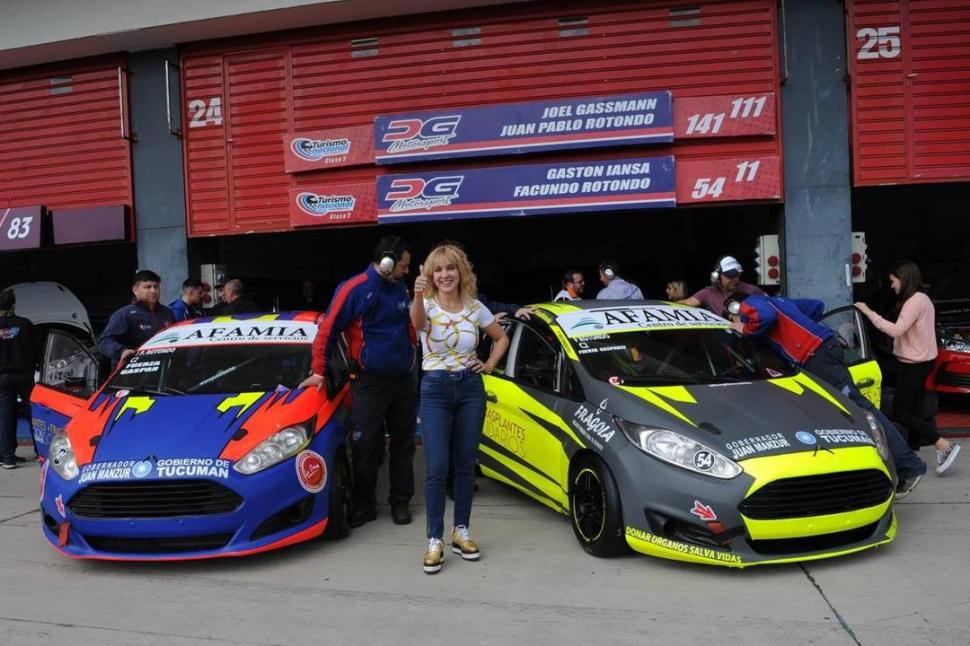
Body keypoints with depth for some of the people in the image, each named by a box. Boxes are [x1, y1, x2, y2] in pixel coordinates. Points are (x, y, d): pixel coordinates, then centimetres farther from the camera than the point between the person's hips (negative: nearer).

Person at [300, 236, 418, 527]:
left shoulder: (400, 289, 8)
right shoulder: (354, 289, -11)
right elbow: (327, 331, -9)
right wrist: (319, 373, -8)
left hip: (404, 377, 5)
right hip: (370, 380, -5)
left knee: (403, 442, 10)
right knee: (365, 445, 0)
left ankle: (401, 501, 22)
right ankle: (364, 505, 14)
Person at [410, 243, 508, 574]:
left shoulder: (475, 307, 2)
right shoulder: (427, 305, -8)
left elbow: (501, 338, 17)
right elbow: (418, 323, -35)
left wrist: (489, 364, 2)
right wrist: (418, 296, -54)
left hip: (470, 388, 3)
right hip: (435, 389, -3)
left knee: (465, 465, 9)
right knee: (436, 468, -7)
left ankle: (461, 531, 22)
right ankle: (435, 540, 3)